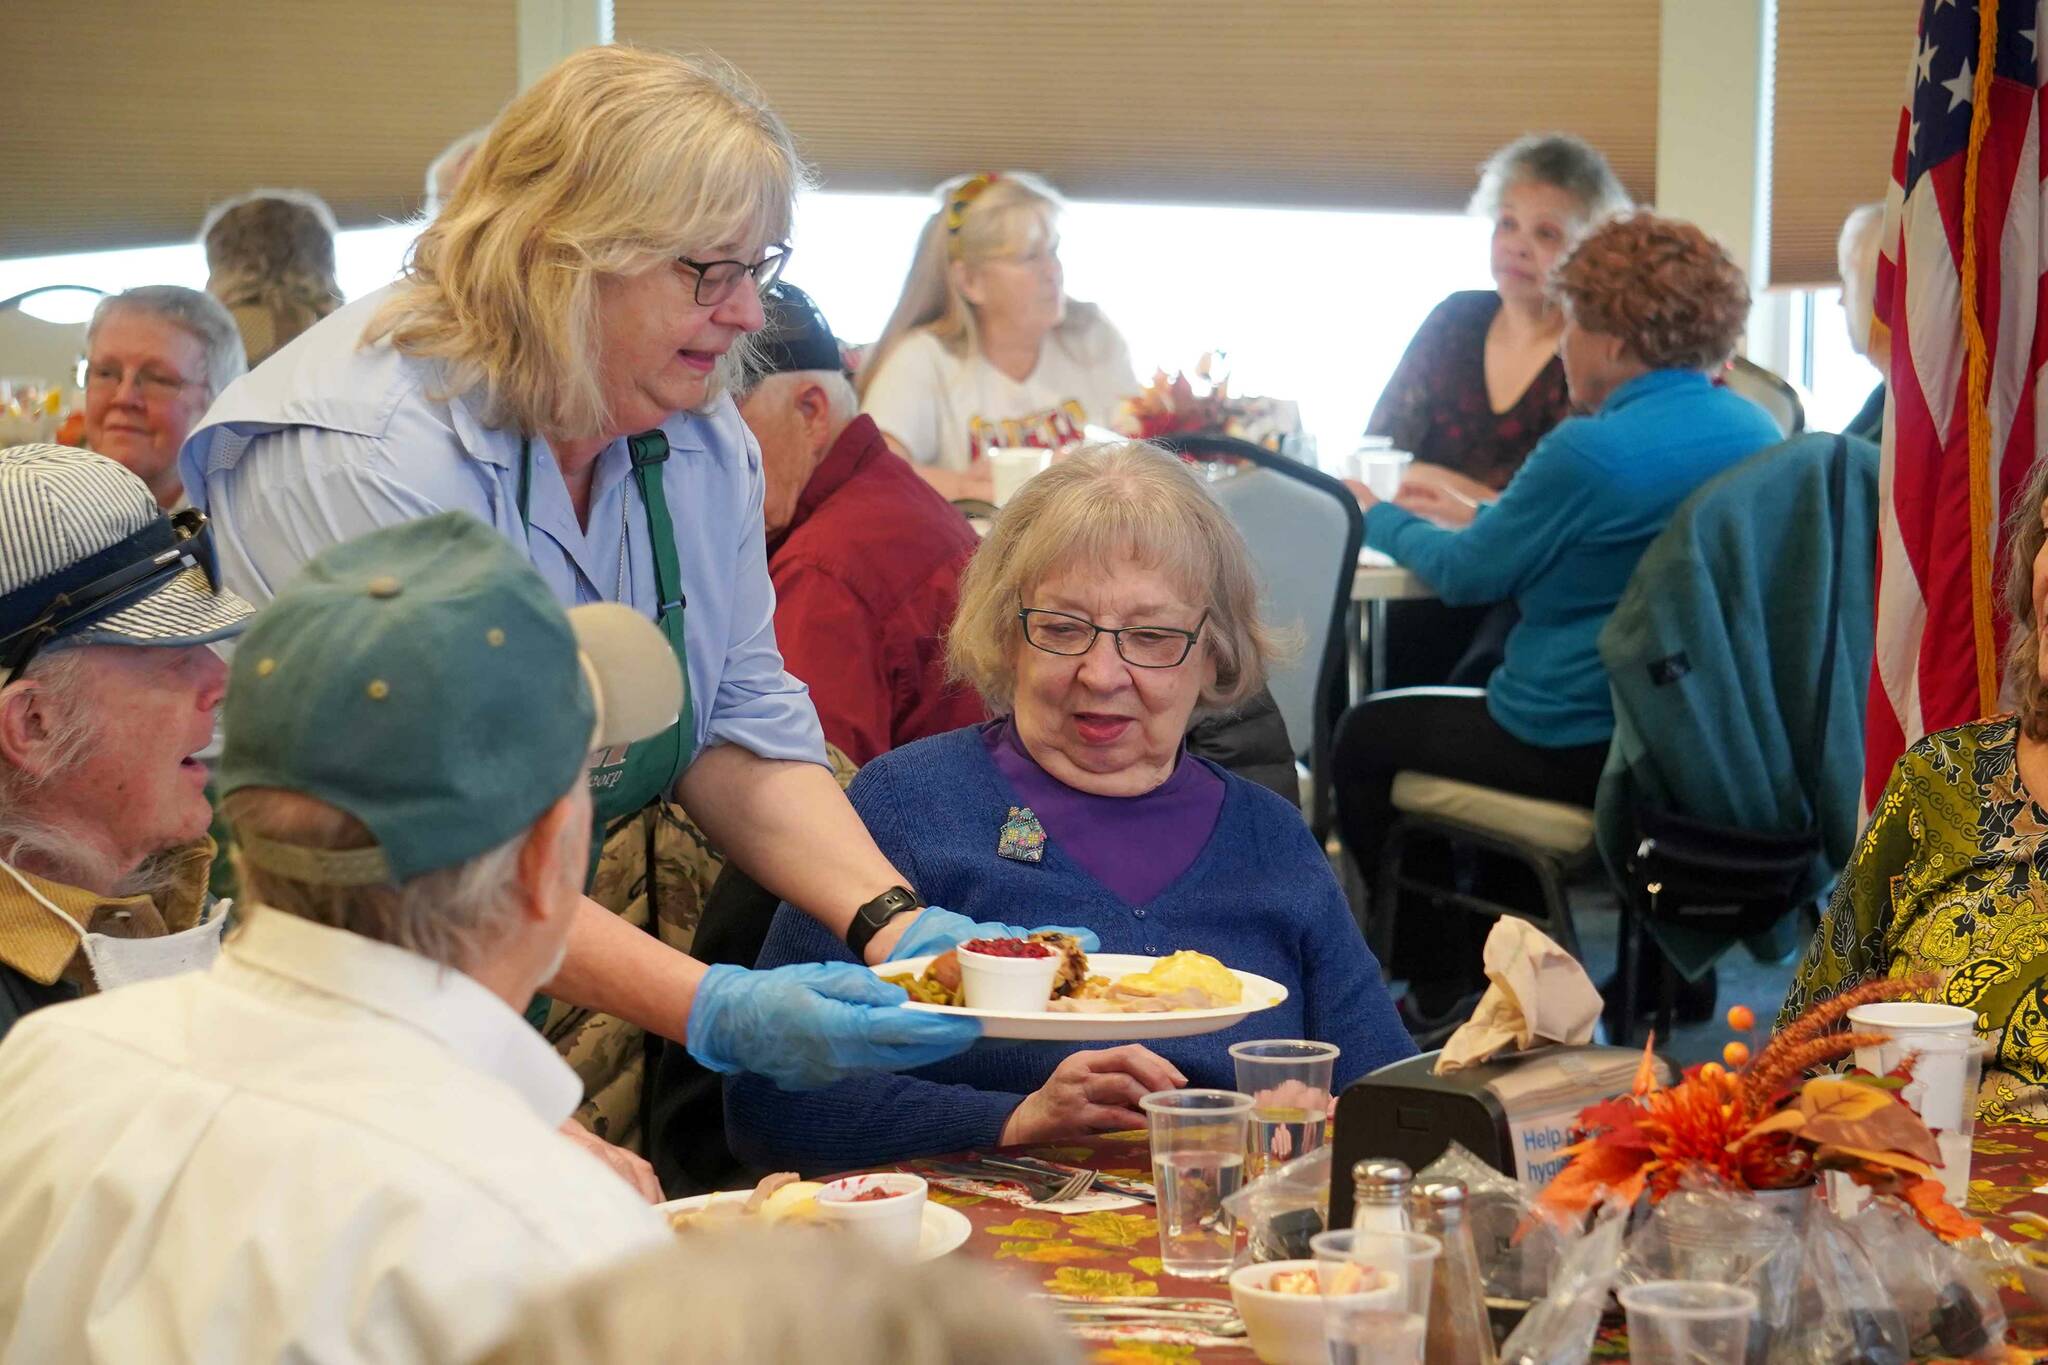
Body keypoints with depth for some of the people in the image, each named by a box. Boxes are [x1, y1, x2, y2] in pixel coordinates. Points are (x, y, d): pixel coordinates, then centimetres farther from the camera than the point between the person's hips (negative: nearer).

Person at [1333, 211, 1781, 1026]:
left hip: (1589, 752, -9)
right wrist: (1480, 519, 24)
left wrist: (1379, 522, 12)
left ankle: (1442, 984, 25)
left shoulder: (1591, 452, -20)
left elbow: (1468, 575, -7)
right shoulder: (1757, 431, 5)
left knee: (1364, 738, 15)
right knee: (1469, 685, 34)